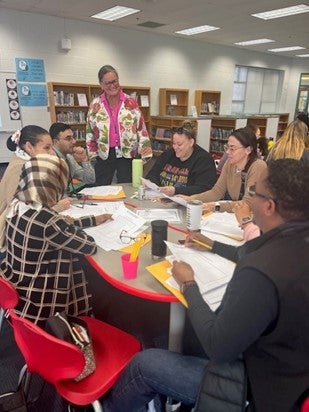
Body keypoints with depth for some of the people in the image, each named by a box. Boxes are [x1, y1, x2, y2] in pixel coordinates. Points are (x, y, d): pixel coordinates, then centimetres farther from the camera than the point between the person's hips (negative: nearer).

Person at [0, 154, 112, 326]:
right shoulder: (46, 221, -33)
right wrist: (72, 226, -3)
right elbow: (90, 246, -20)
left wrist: (92, 220, 11)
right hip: (37, 304, -7)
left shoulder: (18, 203, -8)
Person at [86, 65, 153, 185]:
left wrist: (145, 152, -6)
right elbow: (90, 131, 8)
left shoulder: (131, 102, 0)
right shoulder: (95, 104, 4)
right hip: (104, 155, 1)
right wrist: (92, 153, 5)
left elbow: (141, 128, 0)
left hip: (128, 154, -1)